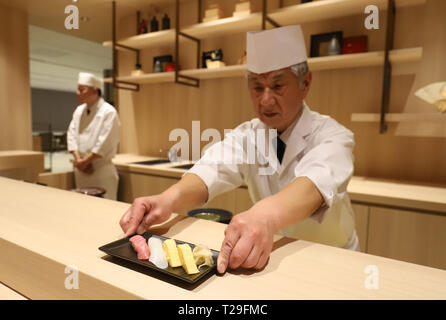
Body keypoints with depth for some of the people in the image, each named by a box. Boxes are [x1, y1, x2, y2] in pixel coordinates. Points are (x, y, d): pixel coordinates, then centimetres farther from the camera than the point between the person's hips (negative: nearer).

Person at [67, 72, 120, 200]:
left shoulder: (108, 112, -11)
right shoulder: (79, 110, 11)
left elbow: (104, 143, -17)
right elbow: (71, 134, 6)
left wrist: (84, 161, -12)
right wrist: (78, 160, -8)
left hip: (102, 169, -6)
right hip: (81, 170, 7)